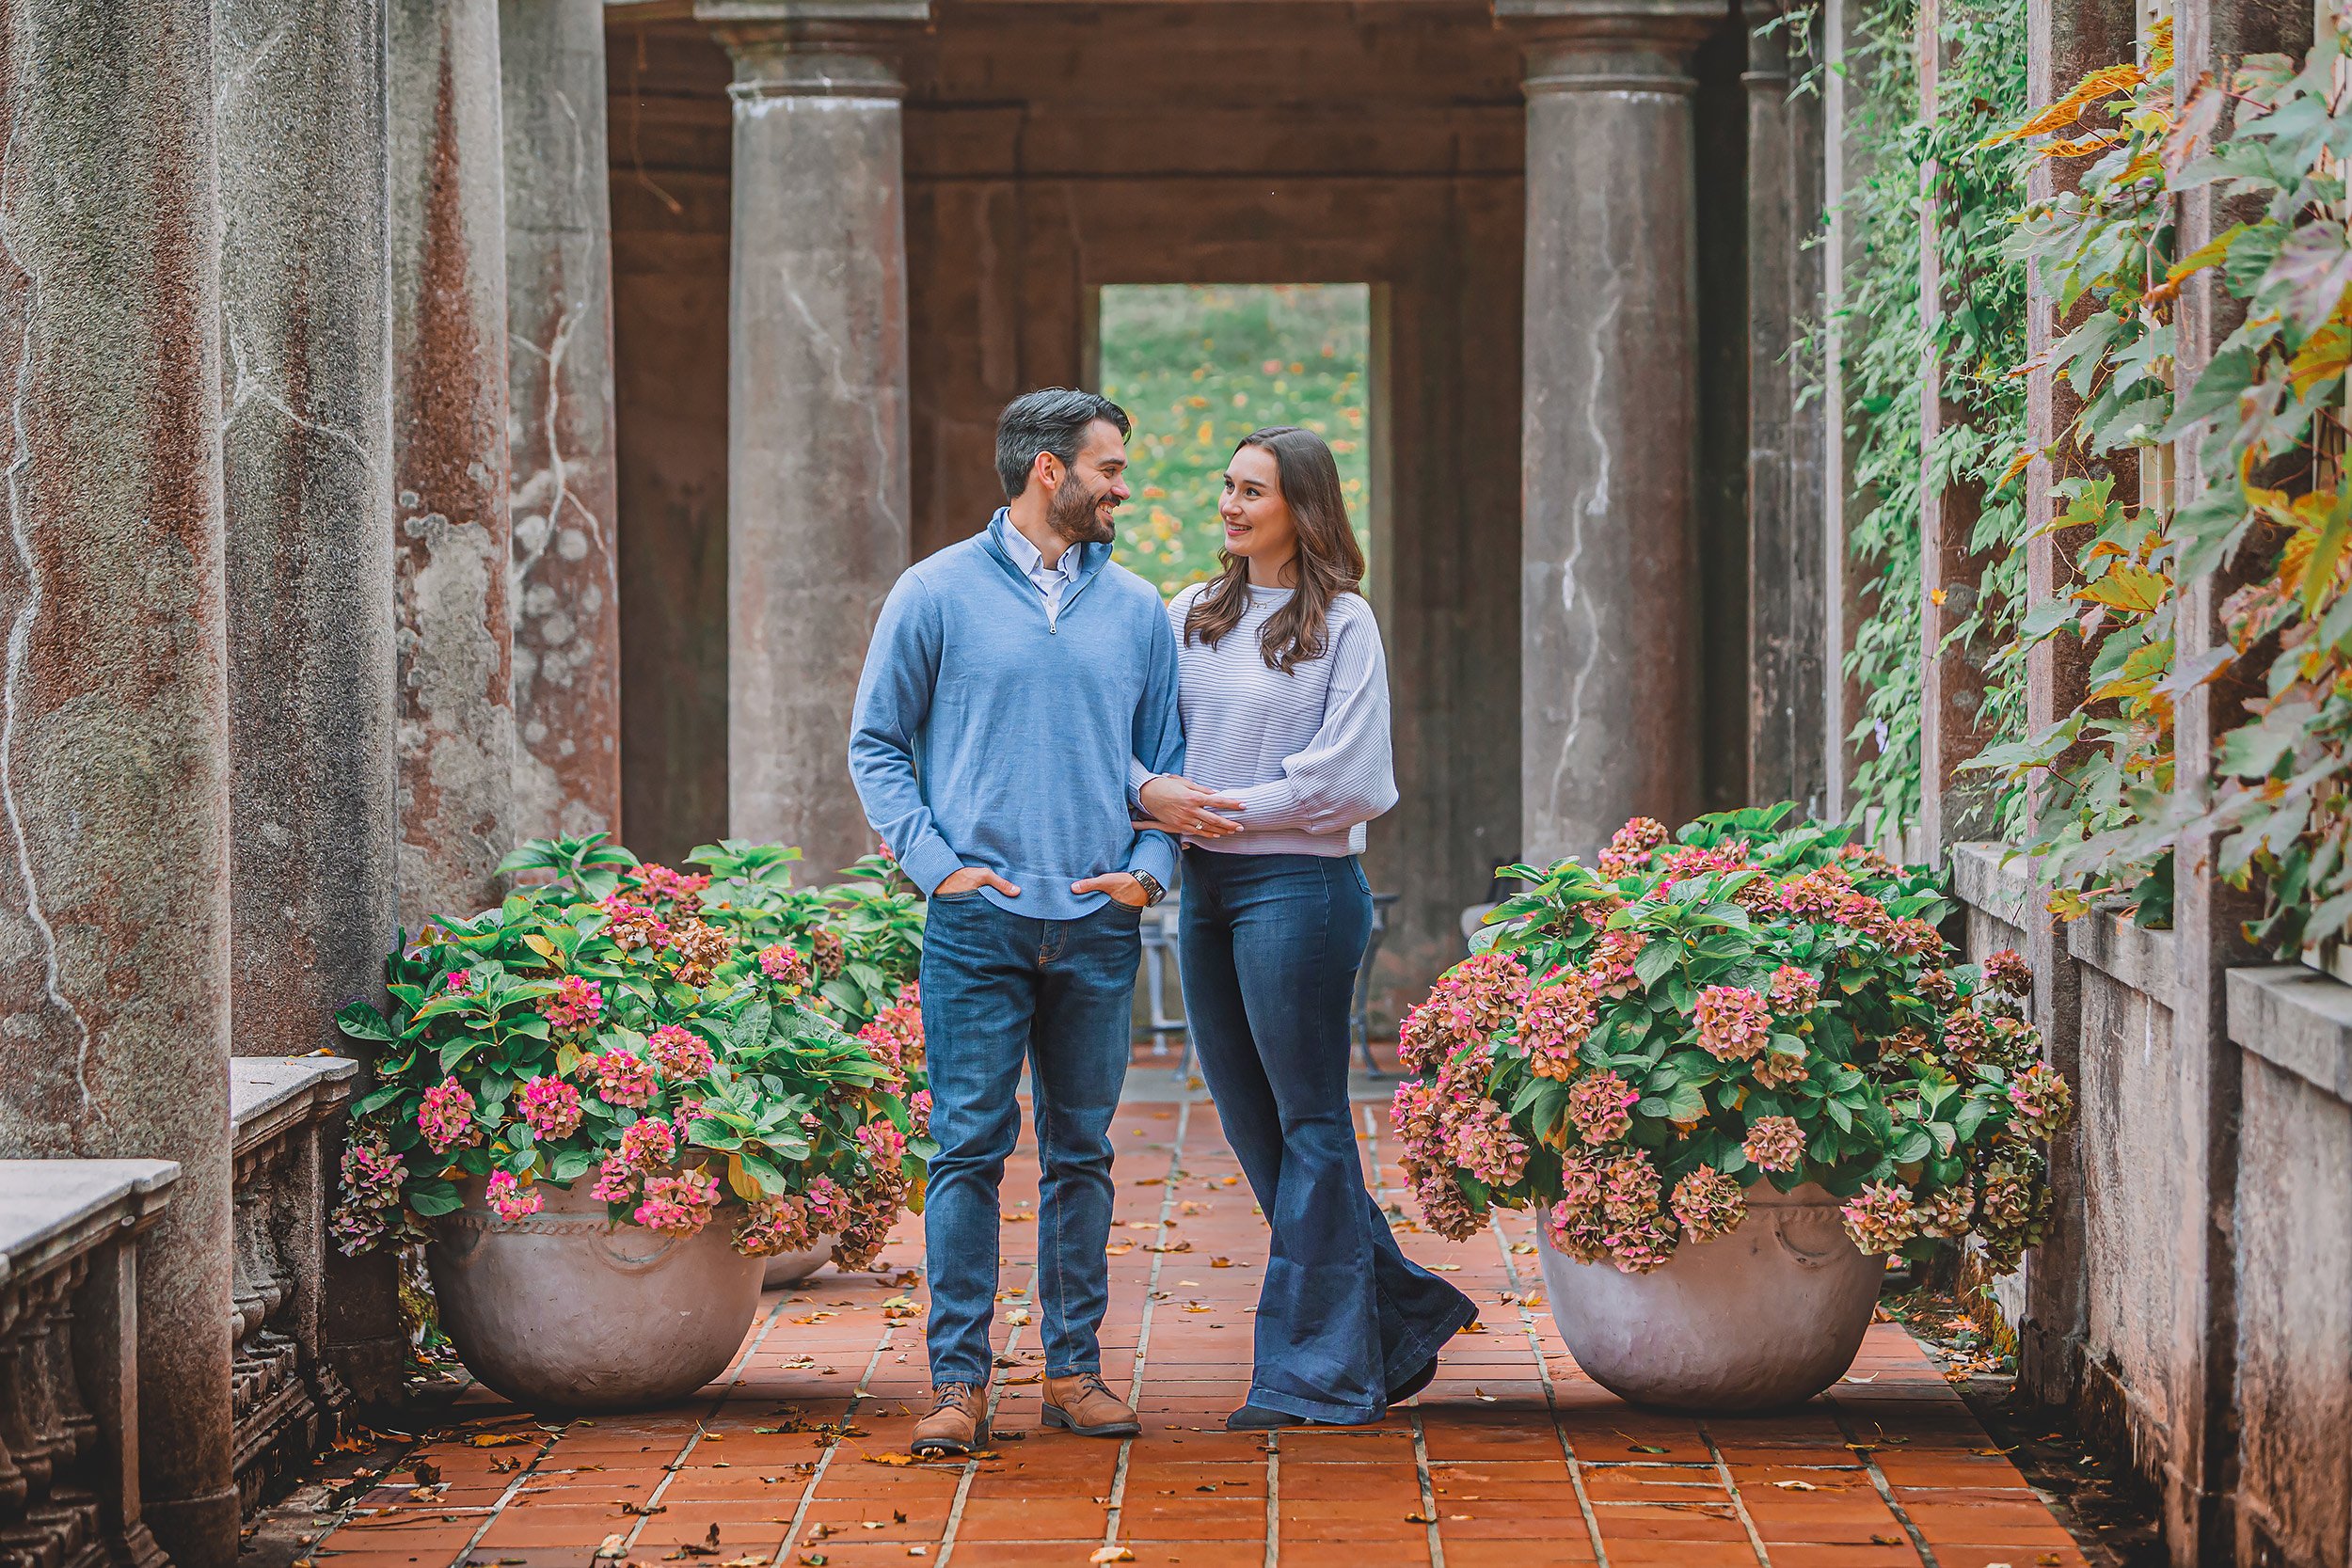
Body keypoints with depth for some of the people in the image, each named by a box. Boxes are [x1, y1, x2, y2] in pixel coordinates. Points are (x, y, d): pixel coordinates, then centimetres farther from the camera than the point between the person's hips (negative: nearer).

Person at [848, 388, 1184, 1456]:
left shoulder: (1136, 609, 12)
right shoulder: (939, 594, 2)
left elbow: (1168, 758, 16)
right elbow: (876, 745, 4)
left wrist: (1149, 867, 0)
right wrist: (936, 861, -7)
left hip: (1098, 927, 3)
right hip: (979, 921, -3)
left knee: (1081, 1153, 7)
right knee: (970, 1147, -5)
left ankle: (1075, 1368, 14)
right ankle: (958, 1380, -2)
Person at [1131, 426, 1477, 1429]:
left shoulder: (1342, 624, -6)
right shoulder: (1190, 616, 11)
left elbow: (1348, 780, -12)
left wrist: (1224, 807, -10)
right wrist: (1151, 790, -9)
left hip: (1299, 885, -7)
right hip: (1205, 887, 7)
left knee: (1309, 1124, 0)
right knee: (1248, 1123, 11)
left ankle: (1314, 1374, 7)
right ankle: (1404, 1315, 24)